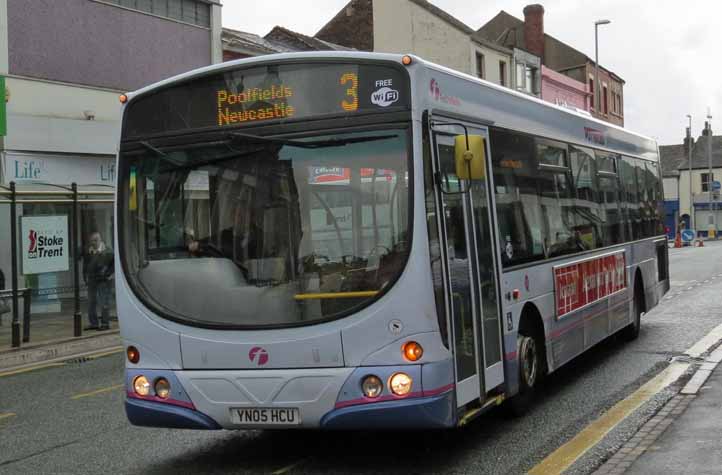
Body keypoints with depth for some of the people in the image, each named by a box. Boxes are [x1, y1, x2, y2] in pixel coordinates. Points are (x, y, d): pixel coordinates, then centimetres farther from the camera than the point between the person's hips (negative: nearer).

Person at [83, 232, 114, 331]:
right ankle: (93, 323, 17)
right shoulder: (88, 253, 11)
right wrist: (86, 278, 12)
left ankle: (105, 323, 2)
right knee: (91, 303, 9)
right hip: (91, 281, 6)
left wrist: (109, 274, -8)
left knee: (104, 303, -4)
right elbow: (85, 266, 20)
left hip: (103, 281, -6)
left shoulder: (107, 251, -7)